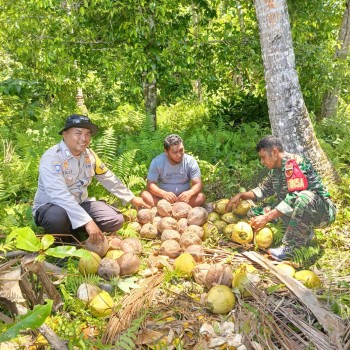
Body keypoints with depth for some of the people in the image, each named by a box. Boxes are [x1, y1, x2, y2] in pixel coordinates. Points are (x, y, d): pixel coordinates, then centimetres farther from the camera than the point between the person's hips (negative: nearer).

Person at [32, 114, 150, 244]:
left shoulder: (89, 155, -2)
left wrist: (132, 199, 16)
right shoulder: (51, 158, -24)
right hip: (51, 206, -6)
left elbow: (108, 178, 11)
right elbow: (60, 196, -36)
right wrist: (88, 222, -43)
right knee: (58, 218, -40)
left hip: (80, 204, 6)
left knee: (115, 220, -9)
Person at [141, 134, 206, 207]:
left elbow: (198, 184, -11)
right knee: (144, 195, -26)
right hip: (163, 198, 0)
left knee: (201, 197, -28)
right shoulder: (157, 162, -11)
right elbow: (150, 184, -13)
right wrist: (164, 194, -33)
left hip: (183, 198, 0)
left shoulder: (191, 161, -9)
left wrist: (189, 193, -35)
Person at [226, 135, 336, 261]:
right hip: (301, 211, 8)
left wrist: (267, 217, -33)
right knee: (255, 213, 0)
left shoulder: (294, 162, -20)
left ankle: (289, 247, -30)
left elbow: (294, 197, -29)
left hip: (322, 211, -8)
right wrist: (241, 195, 3)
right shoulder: (275, 170, 5)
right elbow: (264, 189, 20)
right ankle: (303, 232, 1)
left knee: (305, 198, -42)